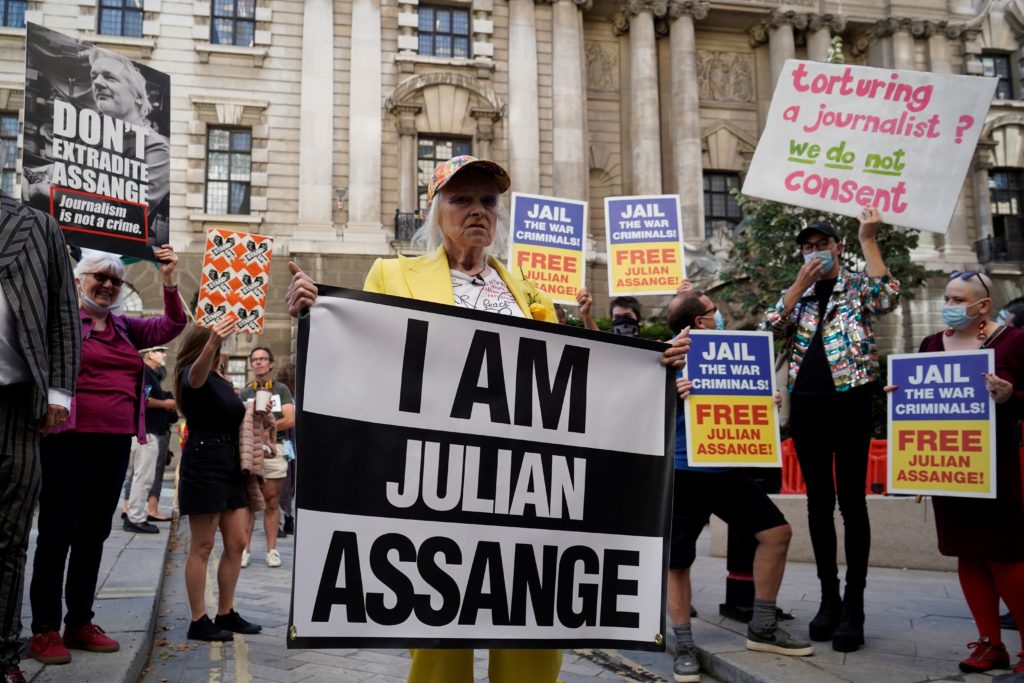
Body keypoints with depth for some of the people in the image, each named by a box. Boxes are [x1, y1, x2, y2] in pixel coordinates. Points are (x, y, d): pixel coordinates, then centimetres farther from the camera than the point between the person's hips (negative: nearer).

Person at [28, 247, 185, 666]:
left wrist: (168, 281, 3)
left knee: (94, 532, 11)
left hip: (115, 443, 6)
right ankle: (45, 629, 7)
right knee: (58, 531, -1)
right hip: (70, 439, -6)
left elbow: (172, 326, 14)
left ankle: (79, 623, 21)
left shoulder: (124, 328, 15)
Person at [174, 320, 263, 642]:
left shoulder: (223, 382, 20)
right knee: (203, 546, -3)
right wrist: (212, 343, -53)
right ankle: (198, 621, 5)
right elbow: (197, 375, -34)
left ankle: (226, 613, 20)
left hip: (230, 465, 8)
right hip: (203, 464, -8)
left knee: (236, 543, 9)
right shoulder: (192, 375, -6)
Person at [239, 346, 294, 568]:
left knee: (272, 503, 2)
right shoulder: (246, 393, 13)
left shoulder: (281, 390, 10)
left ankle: (272, 550, 6)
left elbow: (290, 420, -1)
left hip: (274, 449, -1)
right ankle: (244, 549, 3)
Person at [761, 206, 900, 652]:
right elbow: (769, 329, 1)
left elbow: (887, 299, -17)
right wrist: (800, 283, -5)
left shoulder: (858, 286, 5)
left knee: (851, 499, -3)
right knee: (819, 499, 8)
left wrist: (868, 241, -16)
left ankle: (854, 607, 2)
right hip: (806, 405, 4)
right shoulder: (796, 292, 16)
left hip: (849, 401, -4)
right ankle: (828, 598, 17)